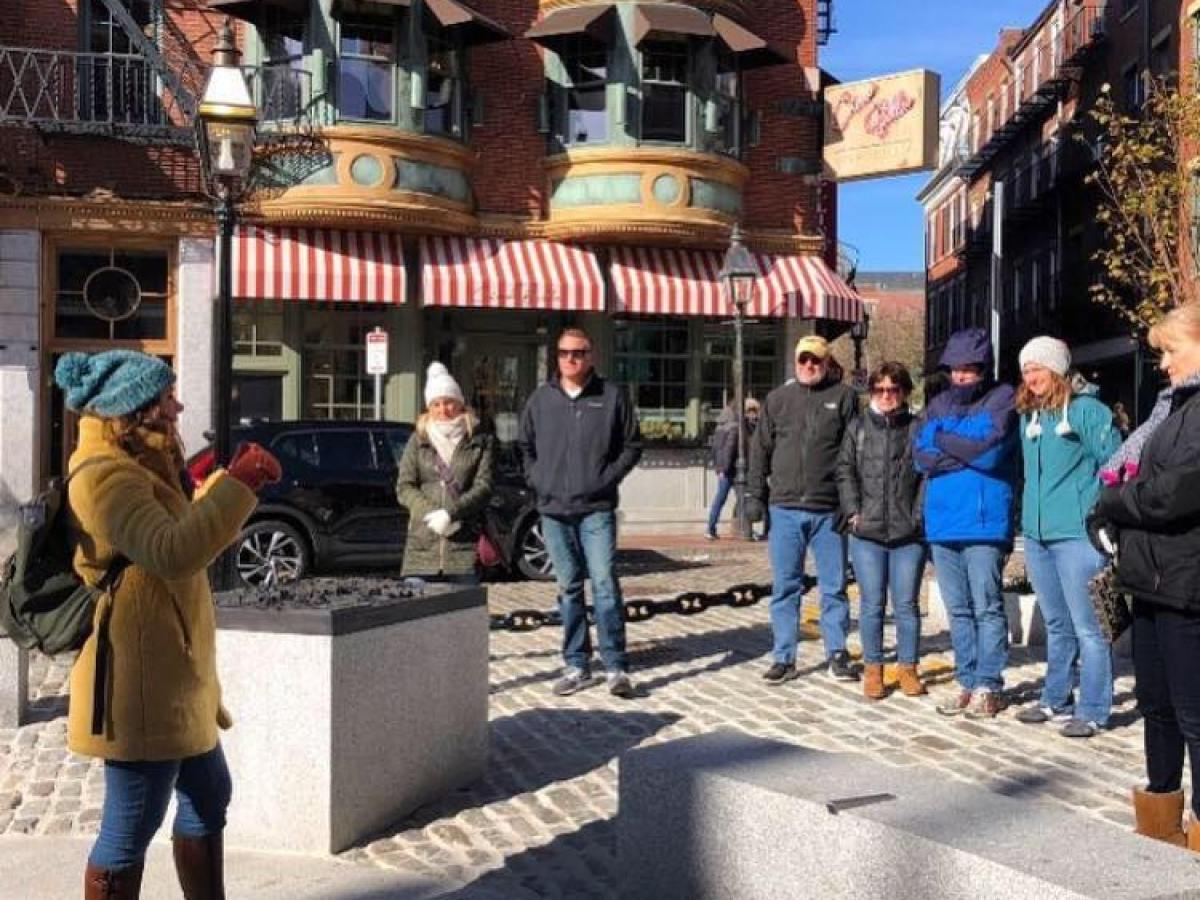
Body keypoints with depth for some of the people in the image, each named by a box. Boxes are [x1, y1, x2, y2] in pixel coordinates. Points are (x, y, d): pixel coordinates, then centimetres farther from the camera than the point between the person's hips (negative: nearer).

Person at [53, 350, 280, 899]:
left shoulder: (131, 468, 15)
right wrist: (238, 486, -27)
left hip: (170, 675, 11)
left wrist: (229, 480, 17)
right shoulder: (104, 476, -18)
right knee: (131, 826, -2)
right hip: (140, 682, -11)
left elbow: (187, 536, 26)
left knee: (208, 796, 21)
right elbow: (174, 553, -31)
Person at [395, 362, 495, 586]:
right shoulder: (418, 441, 13)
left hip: (465, 546, -1)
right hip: (422, 545, 2)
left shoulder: (480, 441, 8)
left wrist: (450, 514, -15)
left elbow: (483, 487, -2)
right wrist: (431, 514, -11)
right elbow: (404, 487, 5)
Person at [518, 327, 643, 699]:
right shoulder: (541, 398, 9)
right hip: (553, 510, 3)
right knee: (569, 588, 10)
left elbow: (632, 445, 6)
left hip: (596, 509, -3)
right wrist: (537, 479, 7)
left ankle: (616, 667, -5)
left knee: (605, 583, -10)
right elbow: (525, 445, 20)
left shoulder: (611, 396, 1)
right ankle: (577, 666, 18)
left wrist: (609, 477, -4)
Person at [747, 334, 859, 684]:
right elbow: (760, 450, 12)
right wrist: (755, 495, 5)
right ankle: (784, 658, 12)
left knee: (834, 586, 6)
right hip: (785, 508, 2)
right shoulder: (777, 399, 11)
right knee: (785, 587, 5)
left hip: (829, 510, -1)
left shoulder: (843, 397, 5)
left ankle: (837, 654, 17)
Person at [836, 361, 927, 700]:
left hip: (908, 534, -1)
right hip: (867, 533, 1)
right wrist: (853, 511, -3)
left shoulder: (918, 429, 3)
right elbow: (845, 471, 8)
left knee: (906, 604, 6)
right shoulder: (858, 428, 9)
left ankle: (907, 666, 19)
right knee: (872, 604, 6)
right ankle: (872, 668, 17)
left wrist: (918, 515, -9)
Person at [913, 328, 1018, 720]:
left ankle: (988, 686, 7)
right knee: (958, 611, 11)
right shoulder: (939, 404, 14)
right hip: (942, 523, 6)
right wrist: (969, 451, -10)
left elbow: (989, 449, -16)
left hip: (984, 523, -5)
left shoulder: (1001, 400, -1)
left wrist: (943, 439, -4)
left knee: (987, 608, -1)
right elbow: (920, 455, 1)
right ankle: (967, 682, 20)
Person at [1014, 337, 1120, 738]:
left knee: (1087, 627, -3)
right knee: (1057, 625, 16)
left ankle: (1092, 711, 4)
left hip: (1077, 534, -7)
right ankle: (1056, 701, 25)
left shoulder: (1087, 410, -6)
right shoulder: (1029, 417, 14)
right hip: (1036, 535, 7)